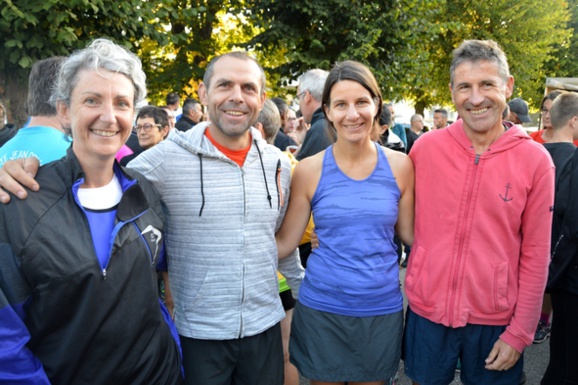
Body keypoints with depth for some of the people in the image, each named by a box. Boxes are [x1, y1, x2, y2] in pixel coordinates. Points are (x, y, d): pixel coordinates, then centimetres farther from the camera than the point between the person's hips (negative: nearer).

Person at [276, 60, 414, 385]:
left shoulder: (399, 165, -4)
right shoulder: (309, 170, -8)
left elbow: (411, 234, 4)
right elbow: (285, 242, -4)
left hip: (382, 308, 1)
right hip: (321, 308, -1)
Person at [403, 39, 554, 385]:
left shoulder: (536, 160, -7)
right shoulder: (426, 147, -5)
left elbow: (536, 255, -4)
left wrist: (520, 333, -4)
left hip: (495, 321, -1)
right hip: (427, 310, 1)